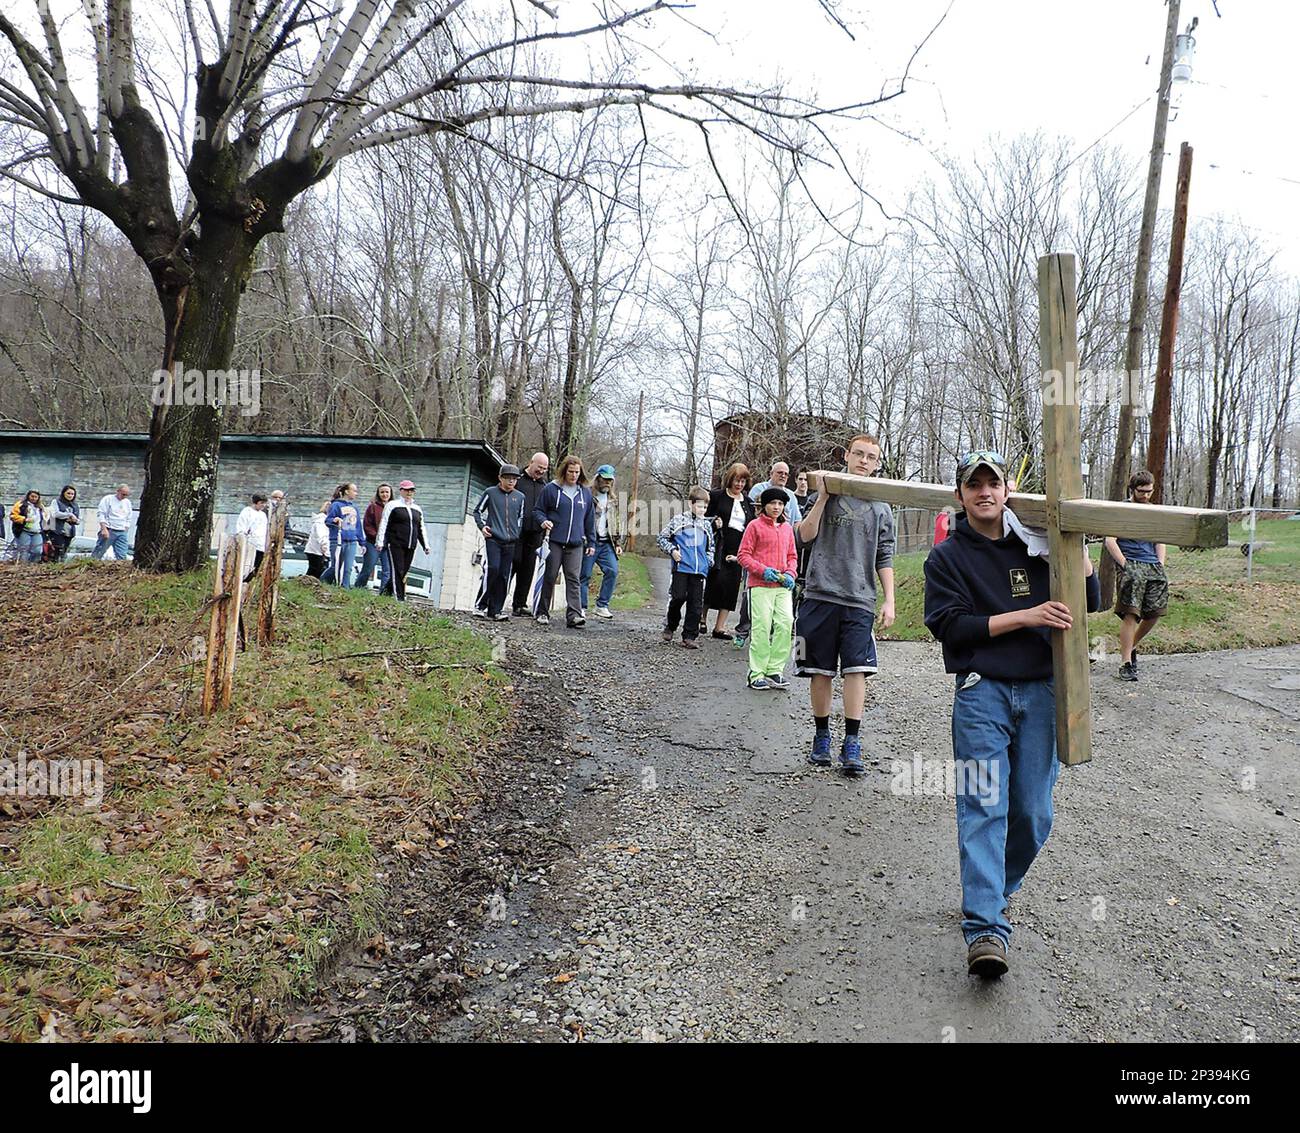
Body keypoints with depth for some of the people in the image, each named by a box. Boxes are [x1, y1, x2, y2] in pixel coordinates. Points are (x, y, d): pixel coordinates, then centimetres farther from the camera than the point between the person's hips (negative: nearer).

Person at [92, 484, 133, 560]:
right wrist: (104, 529, -15)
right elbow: (100, 514, -6)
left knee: (122, 556, -5)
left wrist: (125, 530, 12)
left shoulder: (127, 503, 17)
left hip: (121, 533, 5)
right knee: (98, 553, -5)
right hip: (108, 531, -5)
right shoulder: (108, 499, 0)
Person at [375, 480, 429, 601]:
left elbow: (421, 529, 24)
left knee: (404, 572, 1)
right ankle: (399, 597, -8)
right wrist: (380, 541, -8)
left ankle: (385, 590, 17)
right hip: (395, 544, -5)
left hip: (410, 546, 5)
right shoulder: (392, 505, 4)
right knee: (397, 570, -9)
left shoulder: (417, 509, 19)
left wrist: (425, 545, 16)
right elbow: (383, 524, 0)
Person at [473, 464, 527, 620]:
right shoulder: (490, 493, 3)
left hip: (510, 543, 3)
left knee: (504, 576, 2)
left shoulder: (520, 496, 10)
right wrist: (482, 525, -3)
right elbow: (477, 511, 11)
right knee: (493, 569, -19)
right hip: (493, 539, -3)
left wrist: (517, 533, 11)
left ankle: (497, 609, 8)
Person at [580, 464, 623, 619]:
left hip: (606, 543, 5)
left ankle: (602, 605, 0)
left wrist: (618, 543, 14)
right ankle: (582, 608, 8)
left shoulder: (613, 500, 17)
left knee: (612, 571, -9)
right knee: (584, 575, -2)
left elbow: (618, 522, 23)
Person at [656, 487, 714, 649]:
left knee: (695, 603, 2)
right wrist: (672, 550, -7)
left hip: (699, 570, 4)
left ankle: (689, 636, 9)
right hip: (681, 567, -4)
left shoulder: (707, 525, 16)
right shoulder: (678, 520, 2)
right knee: (679, 597, -9)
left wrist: (709, 561, 12)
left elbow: (710, 546, 27)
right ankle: (670, 625, 17)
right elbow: (662, 537, 6)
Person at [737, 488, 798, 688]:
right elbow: (743, 555, -2)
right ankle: (756, 674, 2)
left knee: (786, 623, -6)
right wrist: (763, 570, -14)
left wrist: (790, 573, 2)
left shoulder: (787, 528, 16)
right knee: (762, 627, -7)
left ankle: (775, 670, 6)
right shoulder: (755, 526, 1)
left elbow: (792, 556, 21)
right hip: (760, 585, -5)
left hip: (783, 586, 5)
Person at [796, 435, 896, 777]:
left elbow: (884, 559, 12)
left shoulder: (880, 508, 13)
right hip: (820, 594, 0)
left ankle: (851, 745, -5)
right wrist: (824, 496, -9)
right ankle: (821, 736, 18)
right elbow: (806, 534, -4)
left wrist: (889, 600, 3)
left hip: (859, 599, 0)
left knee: (856, 668, -10)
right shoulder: (827, 494, 9)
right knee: (820, 669, 4)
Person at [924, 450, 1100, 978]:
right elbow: (949, 626, -7)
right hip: (981, 692, -3)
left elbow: (1088, 601, 14)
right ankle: (986, 930, -15)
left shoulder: (1036, 545, 13)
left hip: (1041, 691, 3)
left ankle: (995, 891, 30)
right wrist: (1025, 616, -13)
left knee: (1033, 813, 6)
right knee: (983, 808, -12)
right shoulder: (947, 557, 4)